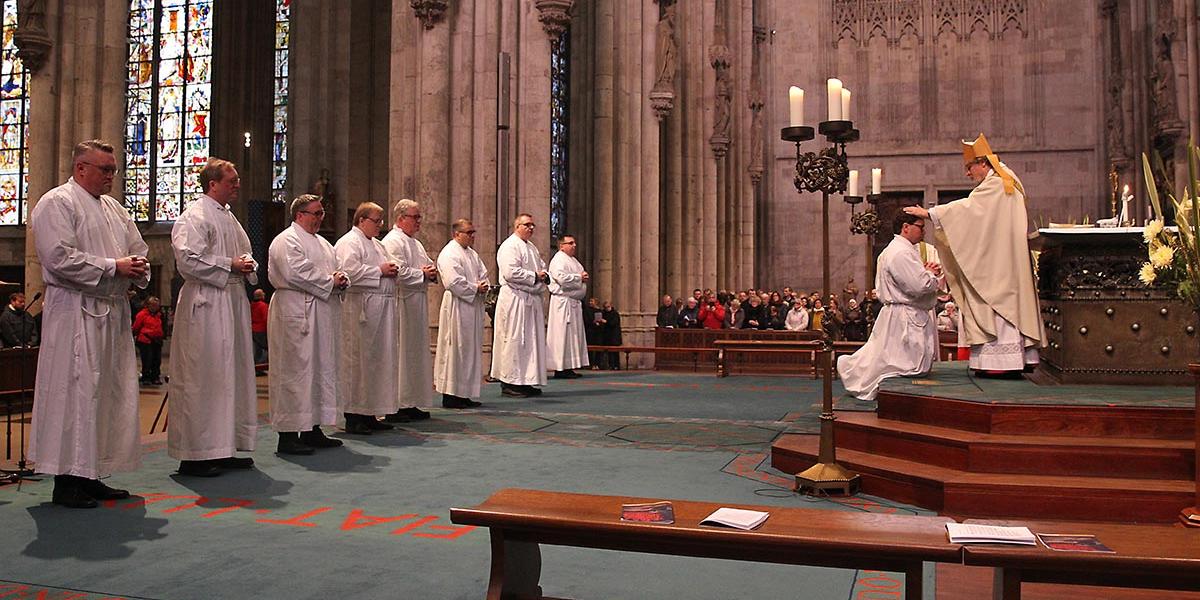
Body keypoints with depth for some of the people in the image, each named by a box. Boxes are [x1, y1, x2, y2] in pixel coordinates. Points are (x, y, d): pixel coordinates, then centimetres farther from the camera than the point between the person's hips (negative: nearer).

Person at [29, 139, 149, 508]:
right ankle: (66, 481, 2)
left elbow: (139, 250, 23)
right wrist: (113, 266, -16)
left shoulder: (114, 208, 19)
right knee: (75, 391, -7)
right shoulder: (56, 204, -6)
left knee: (109, 392, 10)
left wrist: (139, 268, 1)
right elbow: (59, 257, -17)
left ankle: (91, 475, 20)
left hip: (114, 311, 9)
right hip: (76, 314, -8)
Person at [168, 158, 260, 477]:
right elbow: (188, 259, -20)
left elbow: (243, 252, 28)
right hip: (206, 305, -10)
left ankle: (223, 448, 21)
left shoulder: (229, 217, 19)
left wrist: (247, 265, 6)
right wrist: (230, 264, -16)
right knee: (202, 377, -6)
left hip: (233, 301, 10)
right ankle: (194, 456, 2)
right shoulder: (194, 217, -9)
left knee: (233, 373, 12)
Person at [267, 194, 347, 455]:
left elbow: (336, 270, 22)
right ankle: (288, 436, -1)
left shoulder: (321, 242, 21)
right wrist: (330, 281, -13)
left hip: (322, 315, 10)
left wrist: (341, 280, -1)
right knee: (296, 370, -7)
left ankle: (313, 429, 20)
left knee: (321, 369, 11)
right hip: (296, 314, -10)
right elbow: (295, 273, -20)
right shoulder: (286, 241, -8)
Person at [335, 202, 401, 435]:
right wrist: (380, 270, -14)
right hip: (360, 309, -10)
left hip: (381, 310, 10)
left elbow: (392, 264, 29)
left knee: (378, 359, 10)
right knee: (357, 360, -6)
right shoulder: (349, 243, -7)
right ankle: (353, 417, 0)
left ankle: (369, 414, 18)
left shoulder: (377, 244, 23)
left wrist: (393, 269, 5)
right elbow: (350, 270, -21)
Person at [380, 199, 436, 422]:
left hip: (418, 304, 10)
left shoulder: (416, 243, 20)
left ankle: (411, 403, 19)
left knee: (417, 352, 12)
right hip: (401, 304, -10)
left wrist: (432, 272, 1)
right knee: (399, 353, -7)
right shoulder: (392, 242, -11)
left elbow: (429, 266, 24)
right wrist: (422, 274, -12)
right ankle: (395, 406, -1)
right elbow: (398, 273, -22)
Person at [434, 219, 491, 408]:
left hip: (474, 307, 9)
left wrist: (484, 286, -2)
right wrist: (475, 288, -14)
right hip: (457, 307, -9)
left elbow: (483, 274, 19)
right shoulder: (449, 254, -11)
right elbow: (453, 281, -20)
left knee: (472, 348, 10)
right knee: (455, 348, -6)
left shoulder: (472, 253, 18)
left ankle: (465, 394, 18)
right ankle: (450, 396, 1)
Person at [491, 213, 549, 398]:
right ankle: (509, 382, -1)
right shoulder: (509, 246, -10)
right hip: (515, 299, -9)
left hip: (531, 299, 10)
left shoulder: (531, 247, 20)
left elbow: (542, 266, 29)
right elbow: (510, 272, -21)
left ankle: (525, 381, 16)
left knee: (531, 340, 9)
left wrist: (544, 275, 5)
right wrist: (535, 276, -13)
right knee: (514, 339, -7)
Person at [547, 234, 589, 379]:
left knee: (574, 334, 10)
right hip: (563, 301, -10)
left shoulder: (573, 260, 20)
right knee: (562, 334, -8)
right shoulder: (558, 260, -10)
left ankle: (568, 367, 14)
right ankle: (560, 368, -5)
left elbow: (580, 276, 28)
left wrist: (584, 278, 5)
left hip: (574, 302, 10)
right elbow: (562, 278, -24)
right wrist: (579, 277, -13)